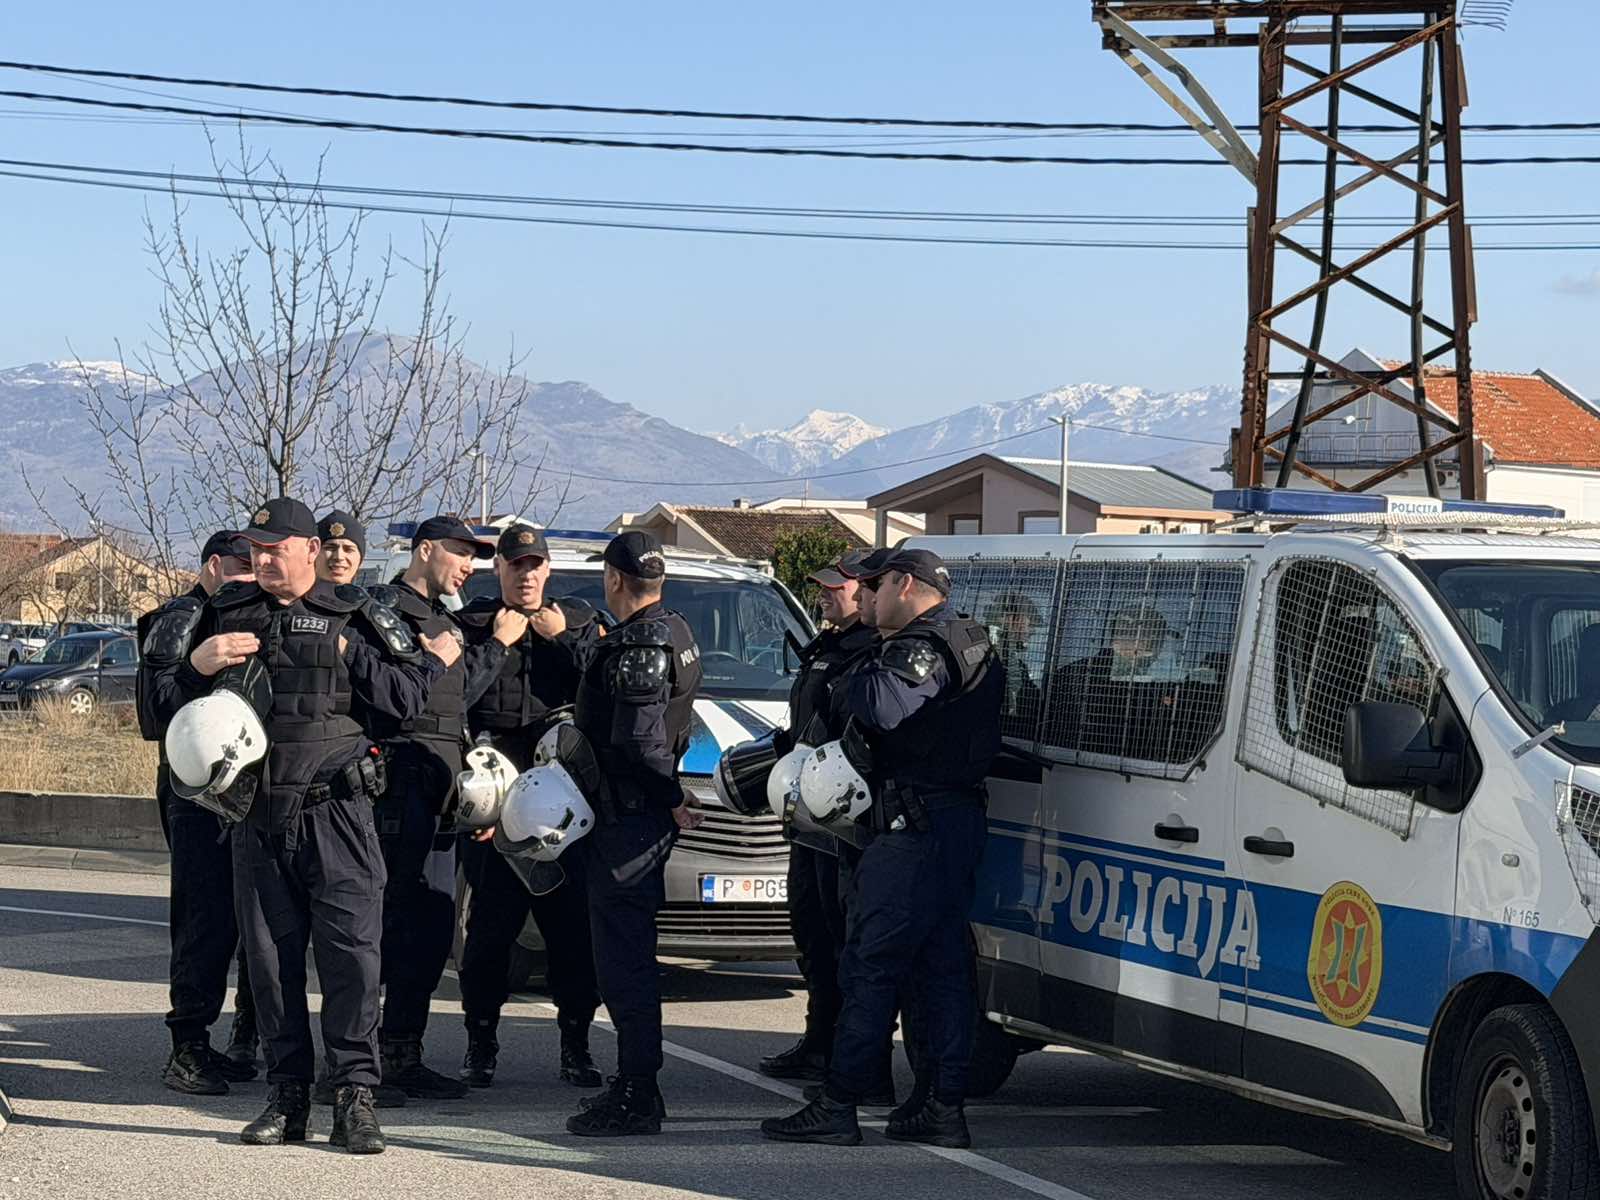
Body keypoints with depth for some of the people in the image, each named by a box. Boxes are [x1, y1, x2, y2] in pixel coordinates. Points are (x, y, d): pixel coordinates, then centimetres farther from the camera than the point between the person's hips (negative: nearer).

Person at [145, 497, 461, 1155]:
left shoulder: (352, 617, 3)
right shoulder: (227, 614, 12)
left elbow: (404, 699, -1)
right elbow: (166, 702, 12)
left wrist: (348, 652, -4)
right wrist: (196, 666, -3)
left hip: (336, 810, -3)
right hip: (257, 813, 3)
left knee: (351, 950, -8)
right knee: (270, 956, 5)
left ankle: (354, 1095, -5)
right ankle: (287, 1096, 12)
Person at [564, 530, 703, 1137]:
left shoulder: (638, 646, -18)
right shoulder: (673, 631, 15)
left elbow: (640, 741, -25)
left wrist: (670, 797, -14)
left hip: (626, 817, -10)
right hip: (646, 812, 10)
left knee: (624, 955, -8)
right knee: (627, 952, 17)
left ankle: (636, 1097, -7)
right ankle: (636, 1083, 24)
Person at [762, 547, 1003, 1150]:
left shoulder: (923, 647, -13)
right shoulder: (967, 644, 20)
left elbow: (883, 708, -32)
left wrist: (857, 676, -11)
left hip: (915, 827, -10)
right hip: (958, 821, 10)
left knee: (869, 965, -7)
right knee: (942, 966, 11)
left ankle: (838, 1106, -5)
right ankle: (945, 1109, 12)